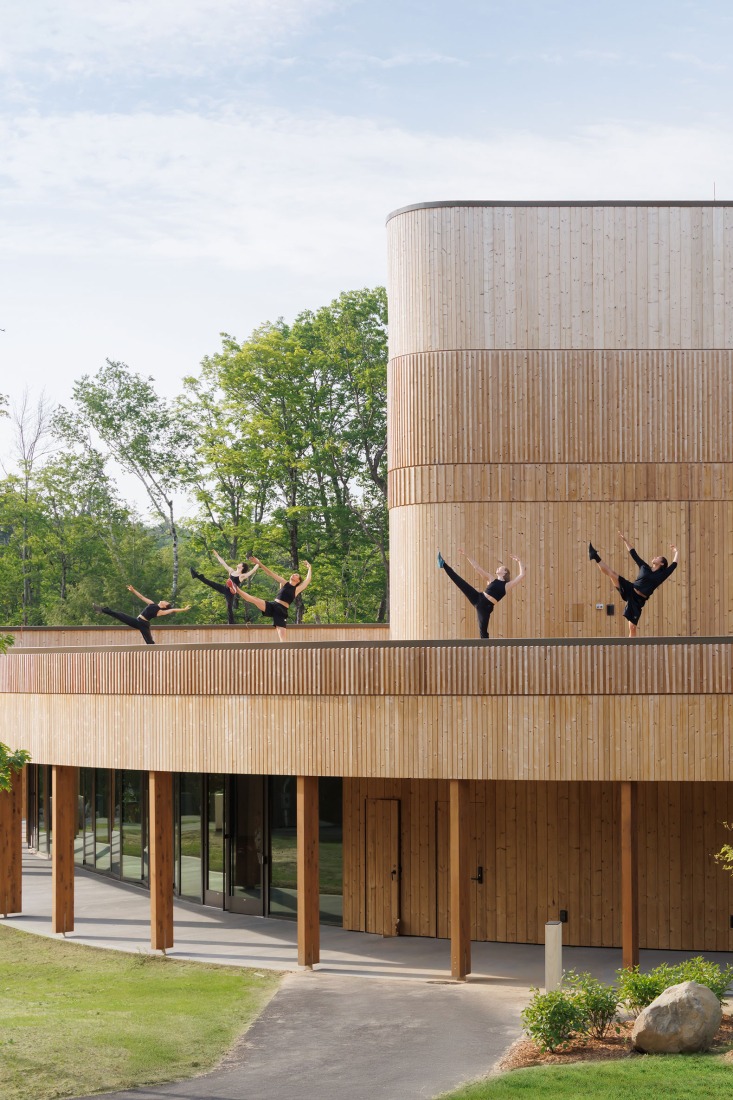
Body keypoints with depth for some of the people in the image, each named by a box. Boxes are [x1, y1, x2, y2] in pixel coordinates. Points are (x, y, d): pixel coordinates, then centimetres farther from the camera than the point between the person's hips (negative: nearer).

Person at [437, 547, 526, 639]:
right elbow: (478, 568, 16)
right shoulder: (492, 579, 17)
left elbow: (522, 575, -3)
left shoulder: (507, 585, 6)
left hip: (486, 606, -3)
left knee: (483, 631, -3)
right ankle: (443, 565, -2)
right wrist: (466, 556, 13)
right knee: (461, 583, -5)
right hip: (478, 598, 3)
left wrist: (519, 561, -6)